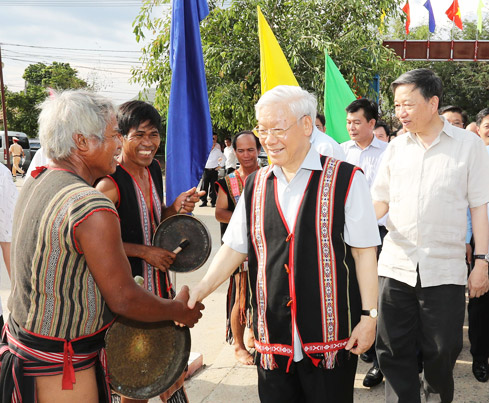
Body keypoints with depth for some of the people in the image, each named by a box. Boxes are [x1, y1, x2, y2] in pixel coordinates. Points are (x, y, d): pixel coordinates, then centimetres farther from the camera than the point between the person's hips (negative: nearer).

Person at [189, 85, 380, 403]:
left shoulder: (346, 180, -5)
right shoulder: (256, 185, 8)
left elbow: (364, 252, -5)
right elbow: (235, 247, 11)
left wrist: (368, 315, -7)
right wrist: (203, 288, -2)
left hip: (331, 336, -3)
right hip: (273, 335, 4)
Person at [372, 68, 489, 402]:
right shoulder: (396, 147, 8)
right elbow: (381, 202, 9)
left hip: (445, 270, -2)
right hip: (396, 265, 3)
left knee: (441, 352, 10)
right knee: (394, 352, 6)